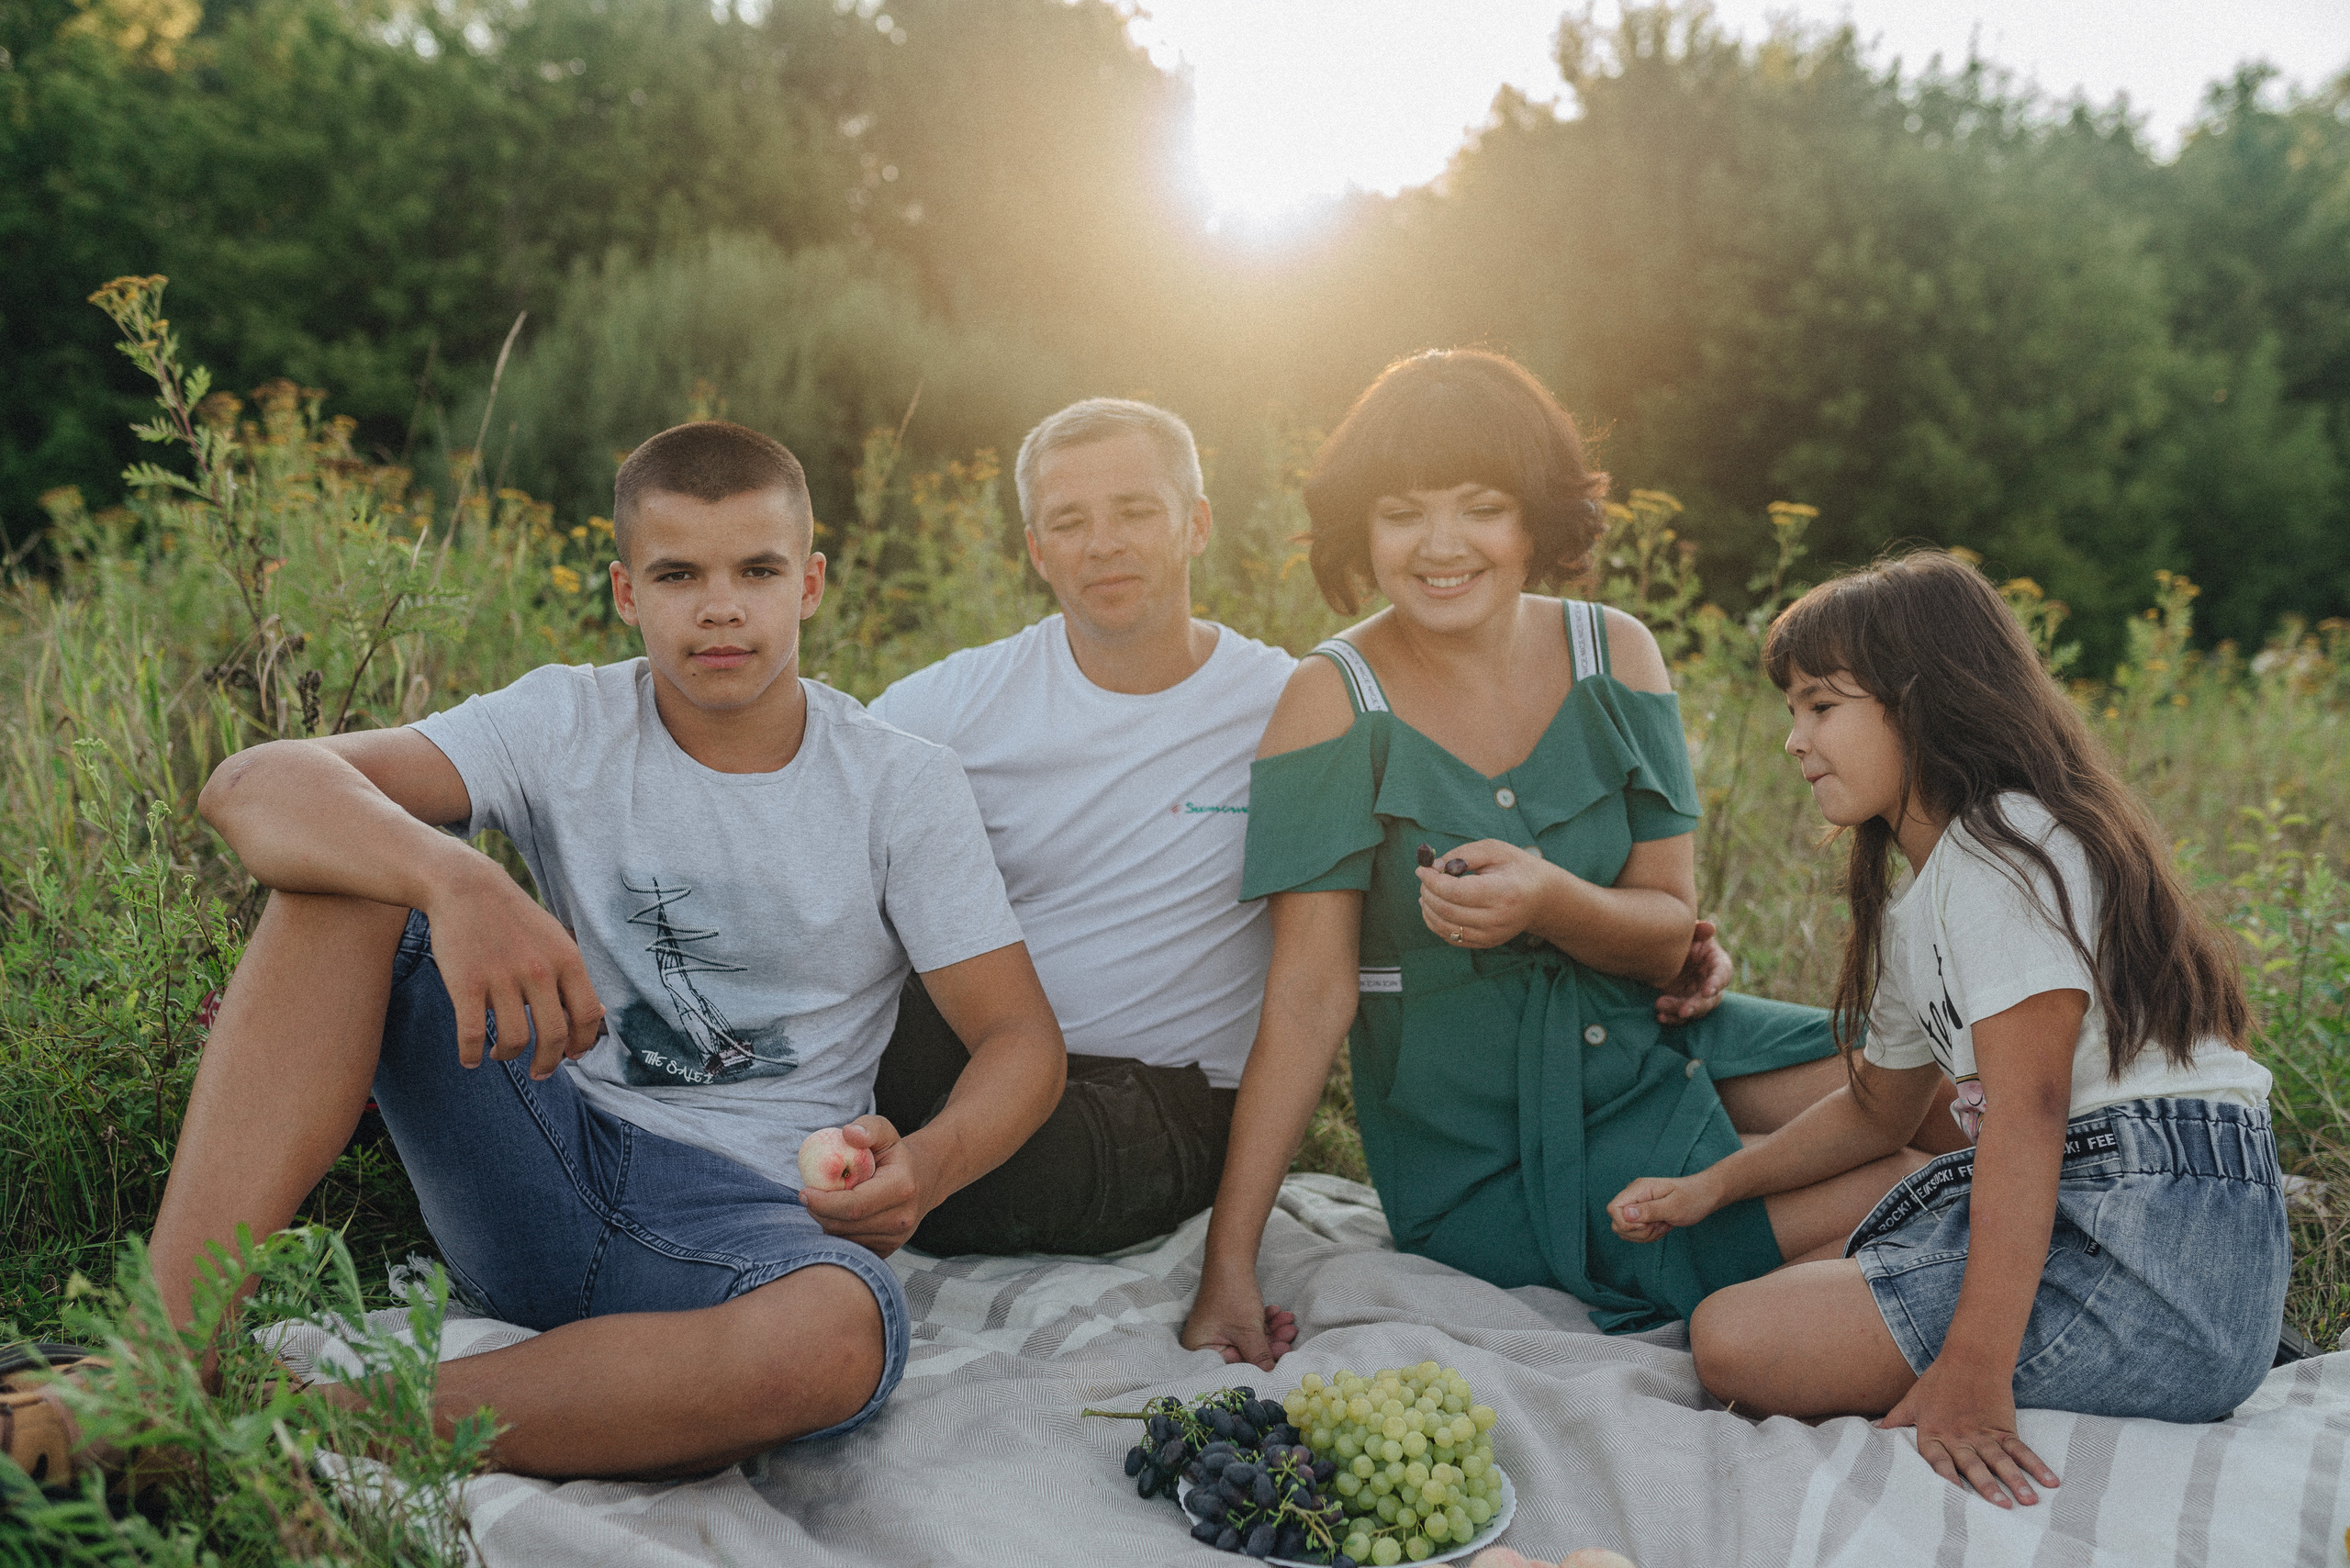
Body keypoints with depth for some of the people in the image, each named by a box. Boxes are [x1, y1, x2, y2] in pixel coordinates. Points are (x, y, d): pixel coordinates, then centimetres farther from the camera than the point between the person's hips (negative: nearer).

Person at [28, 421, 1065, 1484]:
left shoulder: (903, 786, -1)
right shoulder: (570, 725, -1)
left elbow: (1023, 1038, -3)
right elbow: (254, 787, -15)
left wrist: (928, 1166, -27)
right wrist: (455, 880, -37)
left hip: (753, 1215, -1)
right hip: (540, 1169, 1)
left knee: (842, 1336, -38)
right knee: (347, 863, -17)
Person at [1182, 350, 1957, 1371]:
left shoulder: (1614, 656, -3)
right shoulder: (1335, 700, -14)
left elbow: (1671, 931, -5)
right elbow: (1309, 992, -15)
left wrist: (1549, 902, -29)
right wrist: (1227, 1267, -20)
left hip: (1649, 1045, 5)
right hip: (1490, 1158, -5)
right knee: (1877, 1197, -14)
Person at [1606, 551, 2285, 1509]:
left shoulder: (2004, 846, -13)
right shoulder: (1916, 905, 20)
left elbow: (2027, 1109, -24)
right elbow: (1879, 1108, 30)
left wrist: (1974, 1372, -29)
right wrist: (1712, 1186, 22)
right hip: (2076, 1208, 11)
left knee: (1736, 1342, -17)